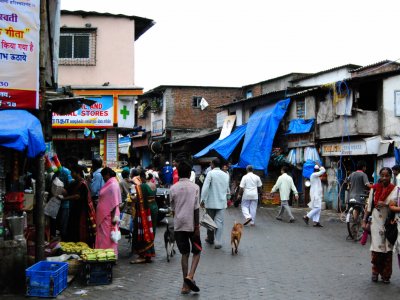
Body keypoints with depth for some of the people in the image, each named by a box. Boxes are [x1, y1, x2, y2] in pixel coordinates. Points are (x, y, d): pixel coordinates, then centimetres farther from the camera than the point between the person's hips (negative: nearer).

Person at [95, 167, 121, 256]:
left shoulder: (113, 185, -16)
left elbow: (115, 203, -20)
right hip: (104, 216, 9)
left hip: (109, 216, -9)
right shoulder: (109, 184, 14)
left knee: (108, 237, -3)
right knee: (103, 236, 12)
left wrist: (113, 217, -21)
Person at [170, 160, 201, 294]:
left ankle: (185, 285, 9)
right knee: (196, 252, 12)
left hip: (179, 225, 3)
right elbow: (196, 209, -10)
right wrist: (197, 226, -7)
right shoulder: (194, 187, -6)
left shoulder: (173, 188, 3)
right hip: (191, 225, -3)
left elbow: (173, 209, 9)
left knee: (185, 254, 9)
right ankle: (190, 276, -10)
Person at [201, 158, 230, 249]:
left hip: (210, 202, -3)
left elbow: (205, 187, -15)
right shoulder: (226, 175, 7)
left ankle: (210, 239, 27)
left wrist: (203, 200, -10)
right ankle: (218, 242, -3)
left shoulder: (210, 173, -9)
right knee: (219, 222, 1)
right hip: (222, 202, 3)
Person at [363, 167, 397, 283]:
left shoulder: (394, 189, 0)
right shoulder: (374, 189, 5)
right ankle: (375, 272, 18)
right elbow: (369, 205, 6)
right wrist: (365, 220, 5)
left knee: (388, 248, 3)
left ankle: (386, 275, 14)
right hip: (376, 221, 1)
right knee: (376, 247, 0)